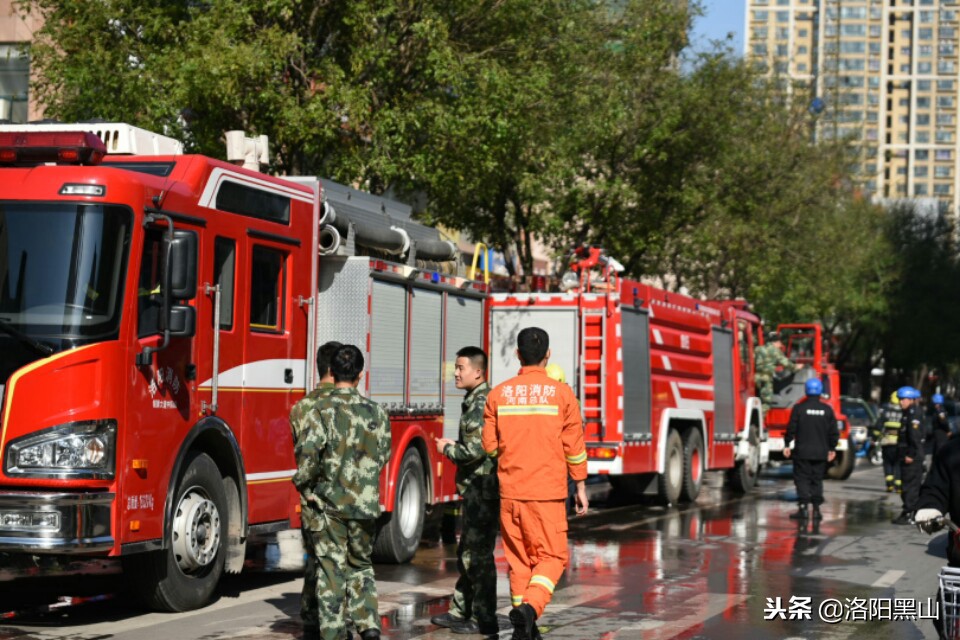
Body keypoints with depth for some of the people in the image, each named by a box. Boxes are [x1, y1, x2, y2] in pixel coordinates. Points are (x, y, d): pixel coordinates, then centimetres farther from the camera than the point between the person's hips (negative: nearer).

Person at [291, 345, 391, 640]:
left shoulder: (319, 411, -11)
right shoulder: (376, 412, 1)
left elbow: (307, 453, -19)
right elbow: (383, 456, 7)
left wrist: (305, 486, -2)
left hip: (328, 503, -3)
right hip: (365, 503, 3)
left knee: (331, 569, 4)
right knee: (361, 565, 20)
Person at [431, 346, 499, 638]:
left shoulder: (481, 403, -18)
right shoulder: (476, 400, 15)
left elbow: (475, 450, -25)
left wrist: (447, 449, -8)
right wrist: (454, 445, 11)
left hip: (483, 488, -11)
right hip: (476, 488, 11)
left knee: (479, 554, -5)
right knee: (467, 551, 17)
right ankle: (461, 611, 26)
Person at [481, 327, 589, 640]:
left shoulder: (498, 394, 2)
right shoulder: (561, 393, -5)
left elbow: (490, 445, 5)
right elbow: (574, 447, -2)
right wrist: (581, 488, 7)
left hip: (510, 491, 3)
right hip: (547, 492, -3)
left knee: (519, 559, 11)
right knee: (552, 556, 5)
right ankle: (530, 607, -18)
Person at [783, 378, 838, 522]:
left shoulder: (799, 408, -8)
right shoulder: (827, 409, 2)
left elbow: (791, 429, -7)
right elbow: (834, 432, 6)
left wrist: (787, 445, 4)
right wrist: (832, 448, 16)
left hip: (802, 451, -3)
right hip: (821, 453, 3)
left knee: (802, 479, 2)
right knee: (817, 480, 10)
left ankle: (803, 508, -7)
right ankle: (816, 509, 5)